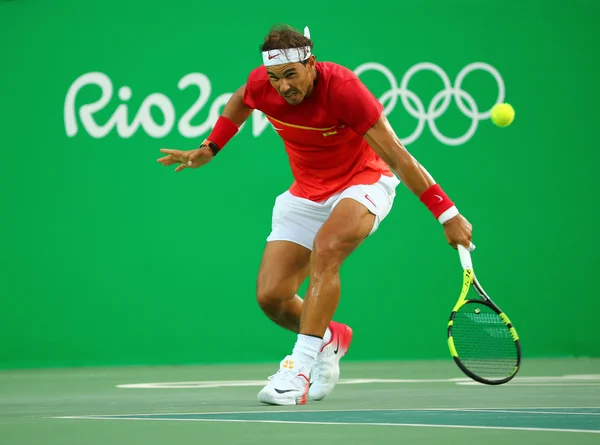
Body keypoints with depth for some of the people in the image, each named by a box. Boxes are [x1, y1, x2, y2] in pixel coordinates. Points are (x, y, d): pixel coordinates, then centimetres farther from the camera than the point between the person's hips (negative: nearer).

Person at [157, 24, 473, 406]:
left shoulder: (342, 88, -30)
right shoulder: (262, 85, -16)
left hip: (364, 182, -5)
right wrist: (209, 149, 7)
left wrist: (447, 214, -28)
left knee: (325, 248, -36)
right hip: (307, 192, 5)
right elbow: (241, 101, 13)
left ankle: (300, 367, -33)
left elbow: (397, 156, -27)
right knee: (271, 297, -6)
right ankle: (330, 338, 26)